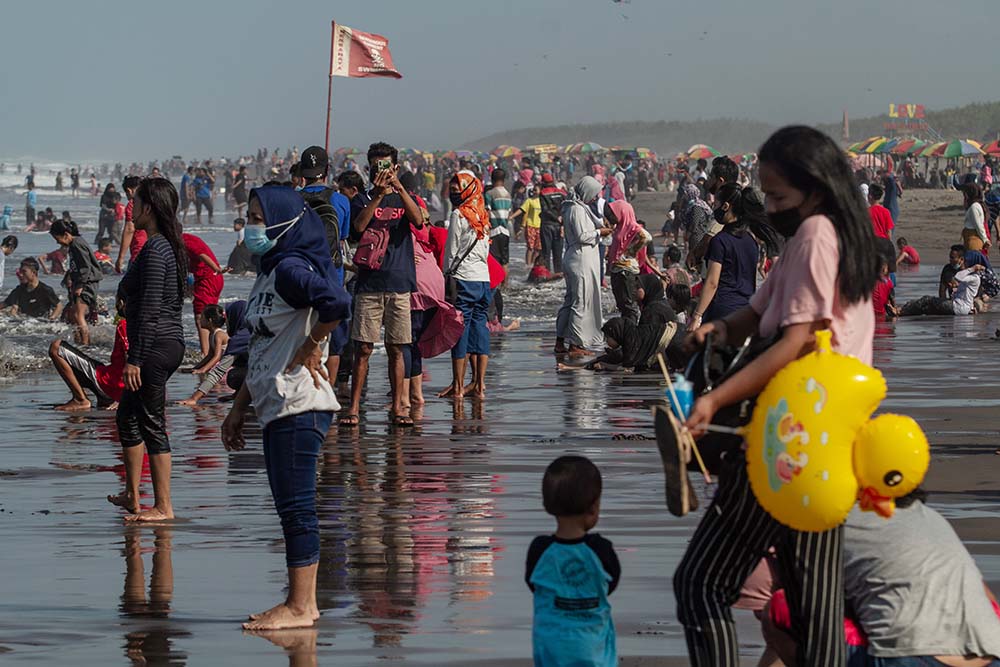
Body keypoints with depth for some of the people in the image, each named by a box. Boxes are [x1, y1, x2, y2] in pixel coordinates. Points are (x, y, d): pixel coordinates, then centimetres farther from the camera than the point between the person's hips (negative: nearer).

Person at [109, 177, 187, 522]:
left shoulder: (154, 249, -17)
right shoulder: (170, 246, 13)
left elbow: (150, 309, -21)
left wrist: (135, 358, -20)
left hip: (155, 347, -10)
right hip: (171, 342, 10)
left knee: (152, 424, -4)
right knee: (127, 416, 19)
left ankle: (163, 506, 1)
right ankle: (132, 496, 26)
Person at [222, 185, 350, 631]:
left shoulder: (290, 269, -13)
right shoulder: (269, 274, 18)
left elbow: (336, 302, -33)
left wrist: (311, 348, -18)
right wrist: (239, 408, 23)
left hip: (299, 408, -10)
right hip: (277, 408, 10)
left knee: (296, 506, -7)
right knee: (291, 508, 12)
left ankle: (299, 607, -3)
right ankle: (303, 603, 17)